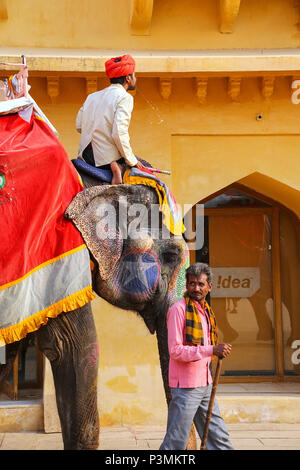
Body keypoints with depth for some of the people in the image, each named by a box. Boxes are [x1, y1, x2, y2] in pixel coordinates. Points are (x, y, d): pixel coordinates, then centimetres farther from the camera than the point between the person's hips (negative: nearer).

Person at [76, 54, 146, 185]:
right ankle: (116, 168, -13)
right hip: (106, 158, -7)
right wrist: (132, 161, -11)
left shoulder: (92, 96, 13)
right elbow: (119, 133, -20)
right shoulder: (124, 97, -9)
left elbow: (79, 126, 13)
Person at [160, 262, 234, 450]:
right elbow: (175, 350, -21)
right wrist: (212, 350, -26)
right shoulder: (179, 309, -12)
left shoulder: (206, 311, 14)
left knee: (219, 437, 14)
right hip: (186, 386, -8)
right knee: (176, 442, -1)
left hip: (205, 385, 8)